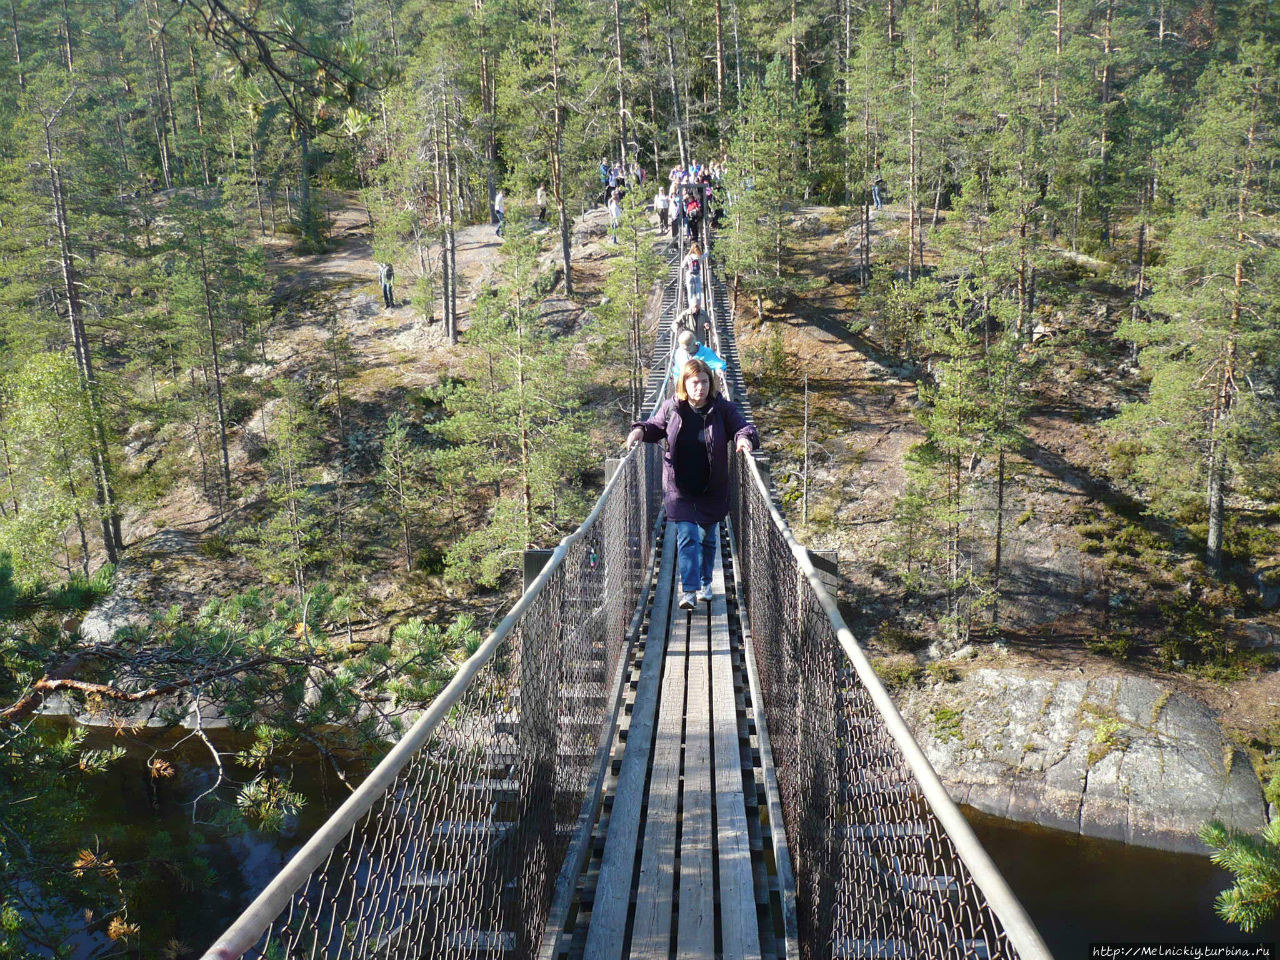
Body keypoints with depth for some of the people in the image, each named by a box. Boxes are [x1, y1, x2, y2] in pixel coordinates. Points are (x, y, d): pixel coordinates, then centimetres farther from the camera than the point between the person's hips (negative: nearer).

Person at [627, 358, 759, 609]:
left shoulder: (722, 409, -5)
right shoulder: (671, 407, -2)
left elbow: (742, 427, -4)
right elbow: (656, 426, 12)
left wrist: (744, 438, -27)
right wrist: (640, 430, -9)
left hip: (712, 490, 1)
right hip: (679, 489, -1)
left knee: (708, 538, 16)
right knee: (687, 537, -10)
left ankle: (705, 583, 35)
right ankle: (689, 590, -10)